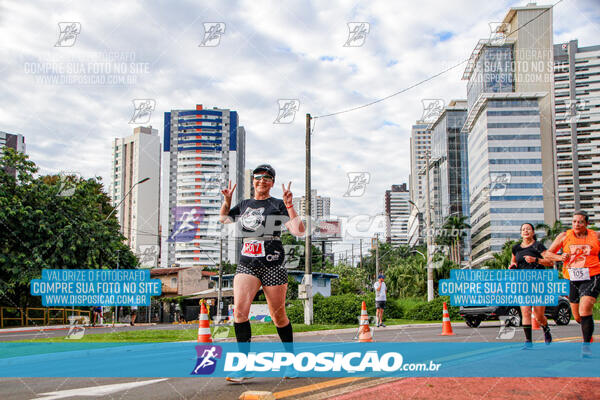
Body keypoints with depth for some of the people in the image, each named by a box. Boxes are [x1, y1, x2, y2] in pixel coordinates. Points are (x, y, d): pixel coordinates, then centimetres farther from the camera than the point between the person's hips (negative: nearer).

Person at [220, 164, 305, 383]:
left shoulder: (278, 205, 1)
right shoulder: (244, 205, 15)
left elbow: (299, 231, -10)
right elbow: (223, 219, 31)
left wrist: (289, 206, -19)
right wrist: (226, 200, 15)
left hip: (272, 265, -3)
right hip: (246, 264, 3)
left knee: (278, 316, 3)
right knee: (239, 308, -18)